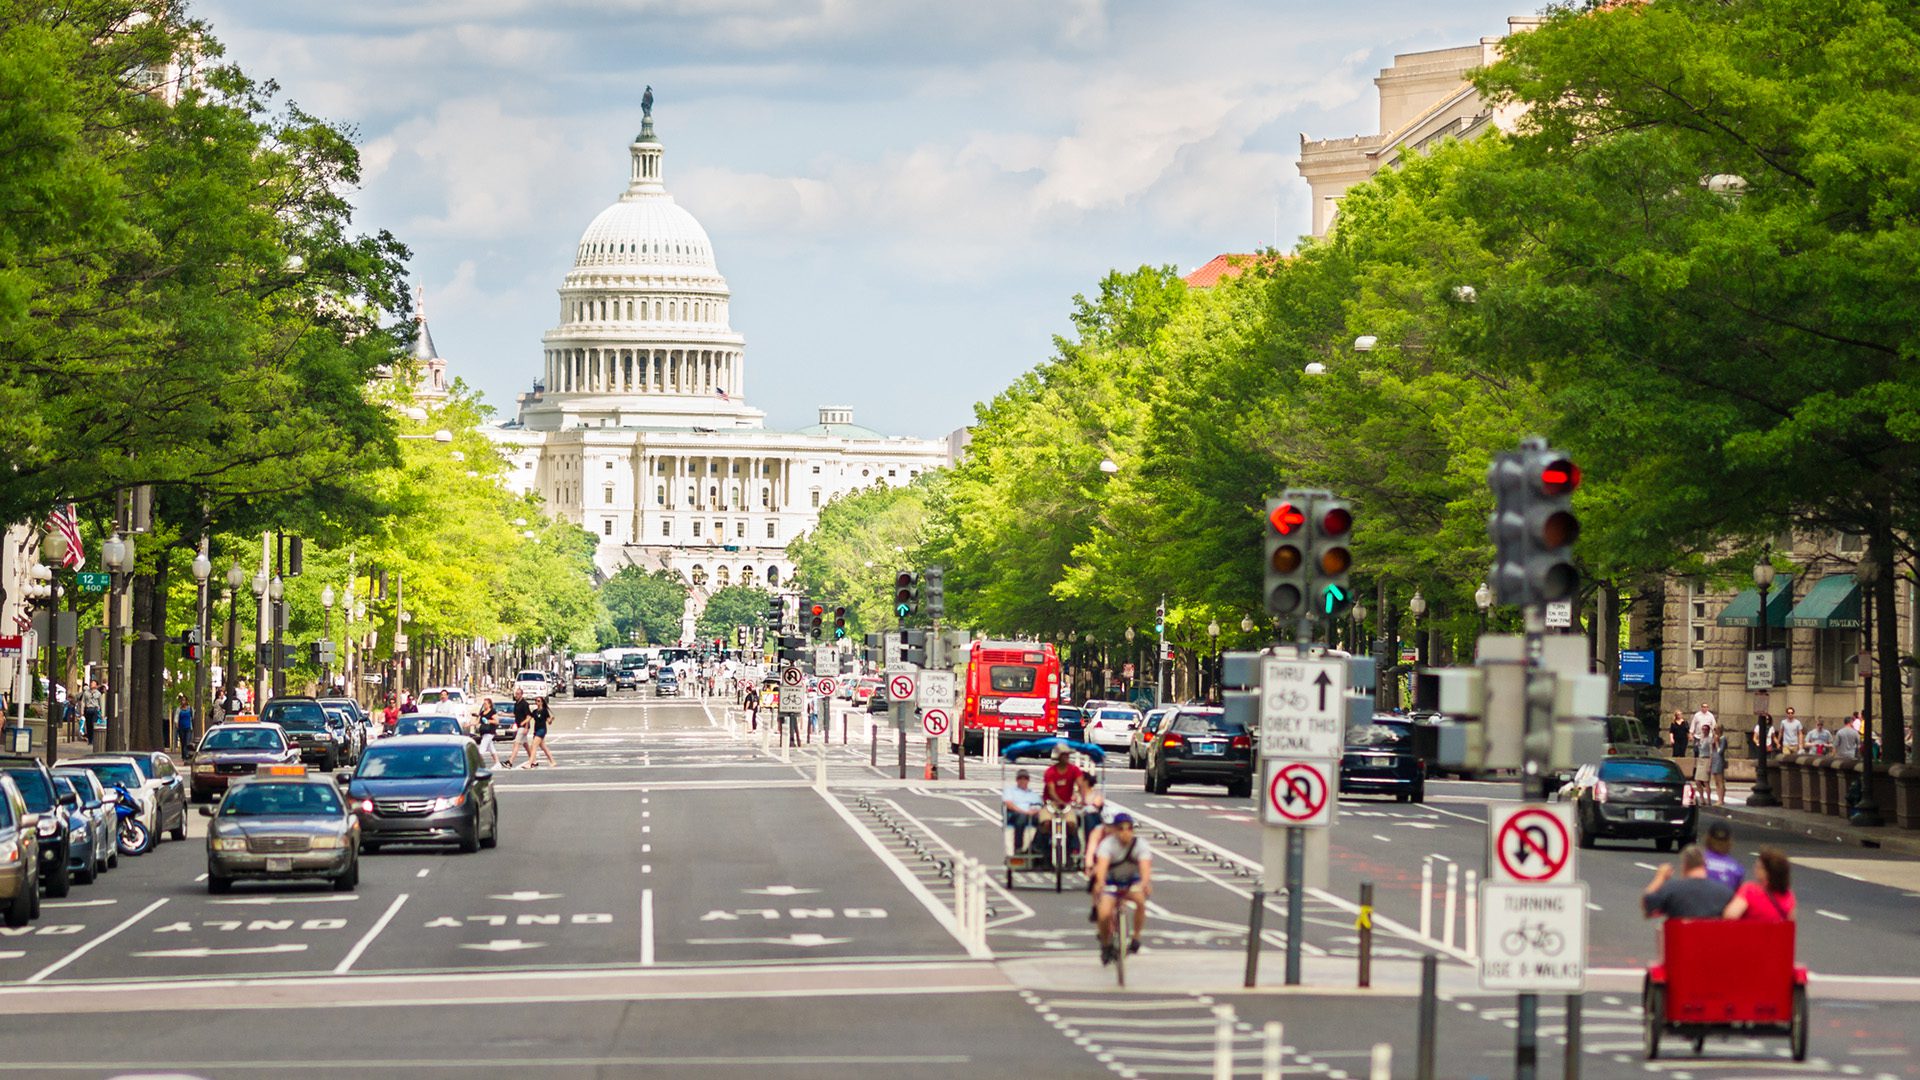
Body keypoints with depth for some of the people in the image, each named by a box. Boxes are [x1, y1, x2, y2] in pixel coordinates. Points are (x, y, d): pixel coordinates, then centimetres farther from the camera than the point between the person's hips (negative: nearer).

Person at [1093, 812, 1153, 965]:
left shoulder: (1140, 844, -18)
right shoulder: (1108, 844, -22)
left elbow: (1145, 865, -34)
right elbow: (1102, 864, -39)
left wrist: (1145, 882, -55)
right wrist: (1100, 882, -59)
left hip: (1132, 882, 1)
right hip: (1111, 882, -1)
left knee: (1140, 899, -33)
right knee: (1105, 915, -23)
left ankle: (1136, 939, -15)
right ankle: (1106, 945, 8)